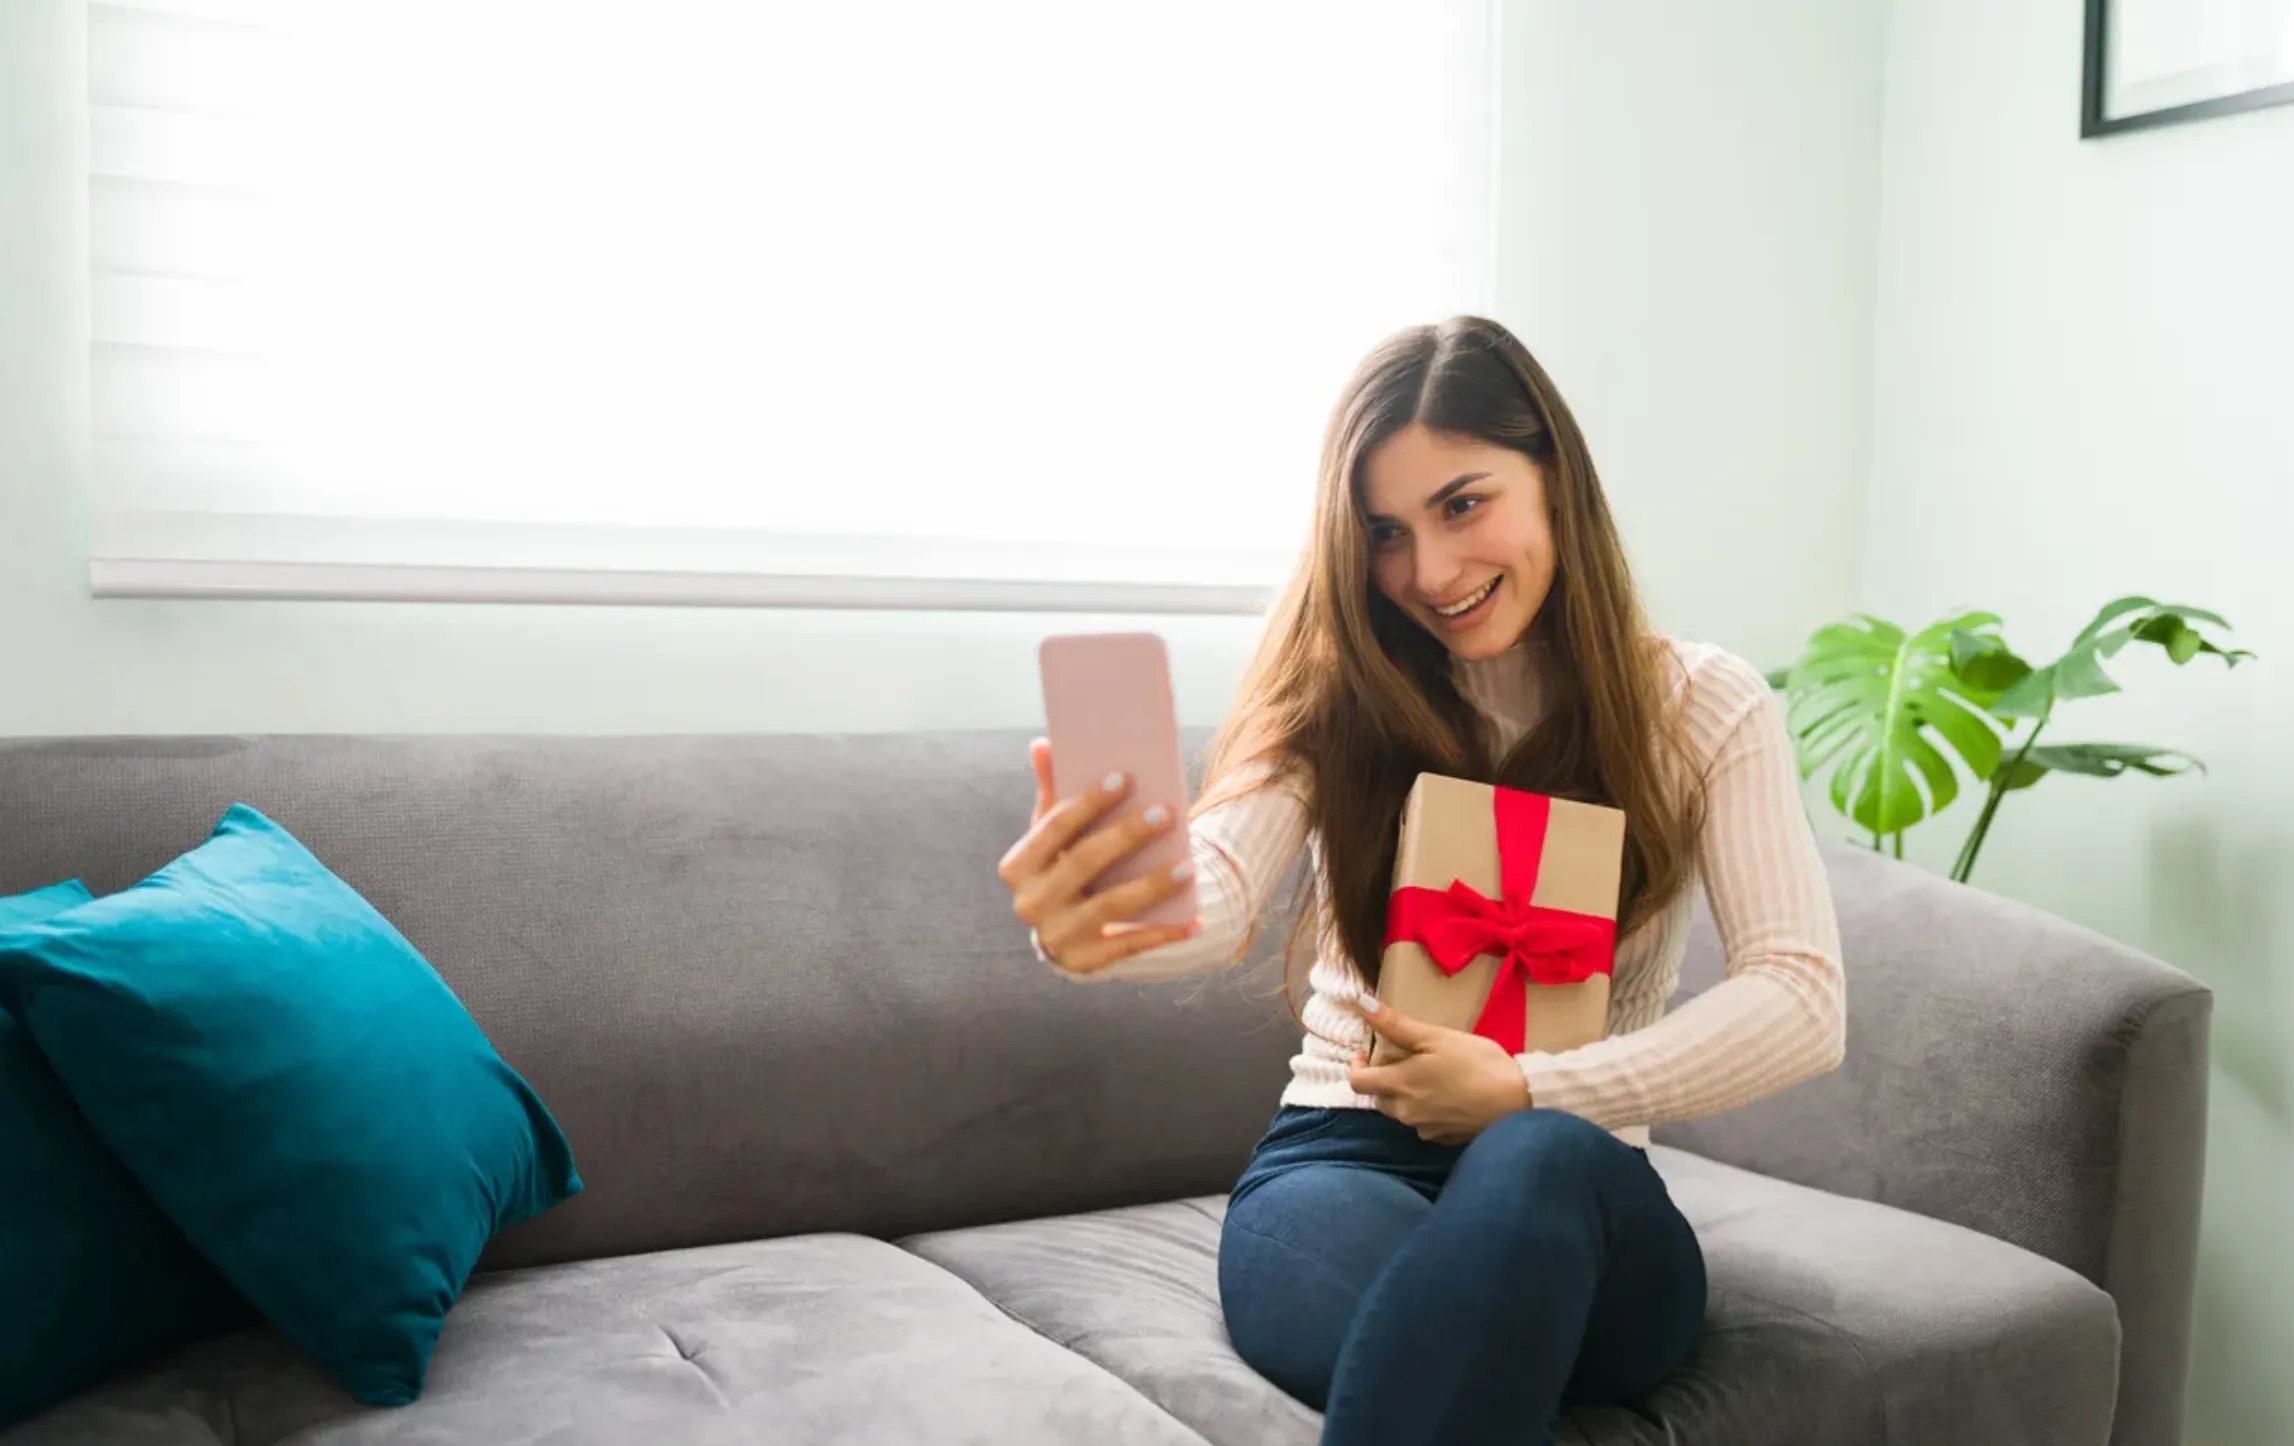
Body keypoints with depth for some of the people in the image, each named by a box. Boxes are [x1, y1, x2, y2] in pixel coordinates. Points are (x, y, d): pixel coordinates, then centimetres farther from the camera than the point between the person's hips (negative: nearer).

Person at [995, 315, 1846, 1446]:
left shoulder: (1704, 711, 3)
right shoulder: (1338, 696, 3)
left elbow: (1802, 1005, -7)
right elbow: (1215, 896, -18)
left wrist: (1530, 1093, -18)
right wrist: (1092, 920, -42)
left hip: (1578, 1200, 2)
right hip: (1338, 1163, -2)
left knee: (1538, 1158, -37)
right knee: (1462, 1339, -38)